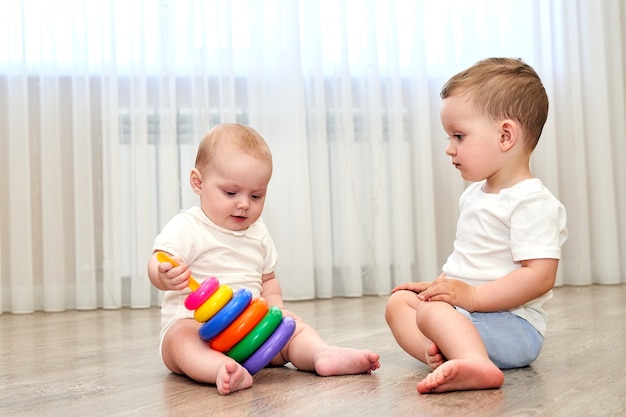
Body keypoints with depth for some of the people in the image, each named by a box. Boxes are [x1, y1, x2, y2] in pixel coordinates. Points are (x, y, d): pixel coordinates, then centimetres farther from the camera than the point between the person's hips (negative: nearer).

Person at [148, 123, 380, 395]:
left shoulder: (258, 233, 14)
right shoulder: (186, 228, -7)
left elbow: (267, 279, 23)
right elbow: (158, 265, -21)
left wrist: (276, 309, 2)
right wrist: (166, 277, -46)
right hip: (192, 324, -6)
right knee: (181, 339, -36)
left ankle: (324, 354, -33)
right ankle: (224, 370, -60)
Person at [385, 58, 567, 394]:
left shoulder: (531, 202, -17)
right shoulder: (474, 195, 14)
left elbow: (540, 276, -25)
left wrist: (472, 296, -28)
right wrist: (440, 285, 14)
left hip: (515, 324, -10)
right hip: (464, 311, 10)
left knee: (433, 311, -31)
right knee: (399, 301, 4)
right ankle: (439, 352, -22)